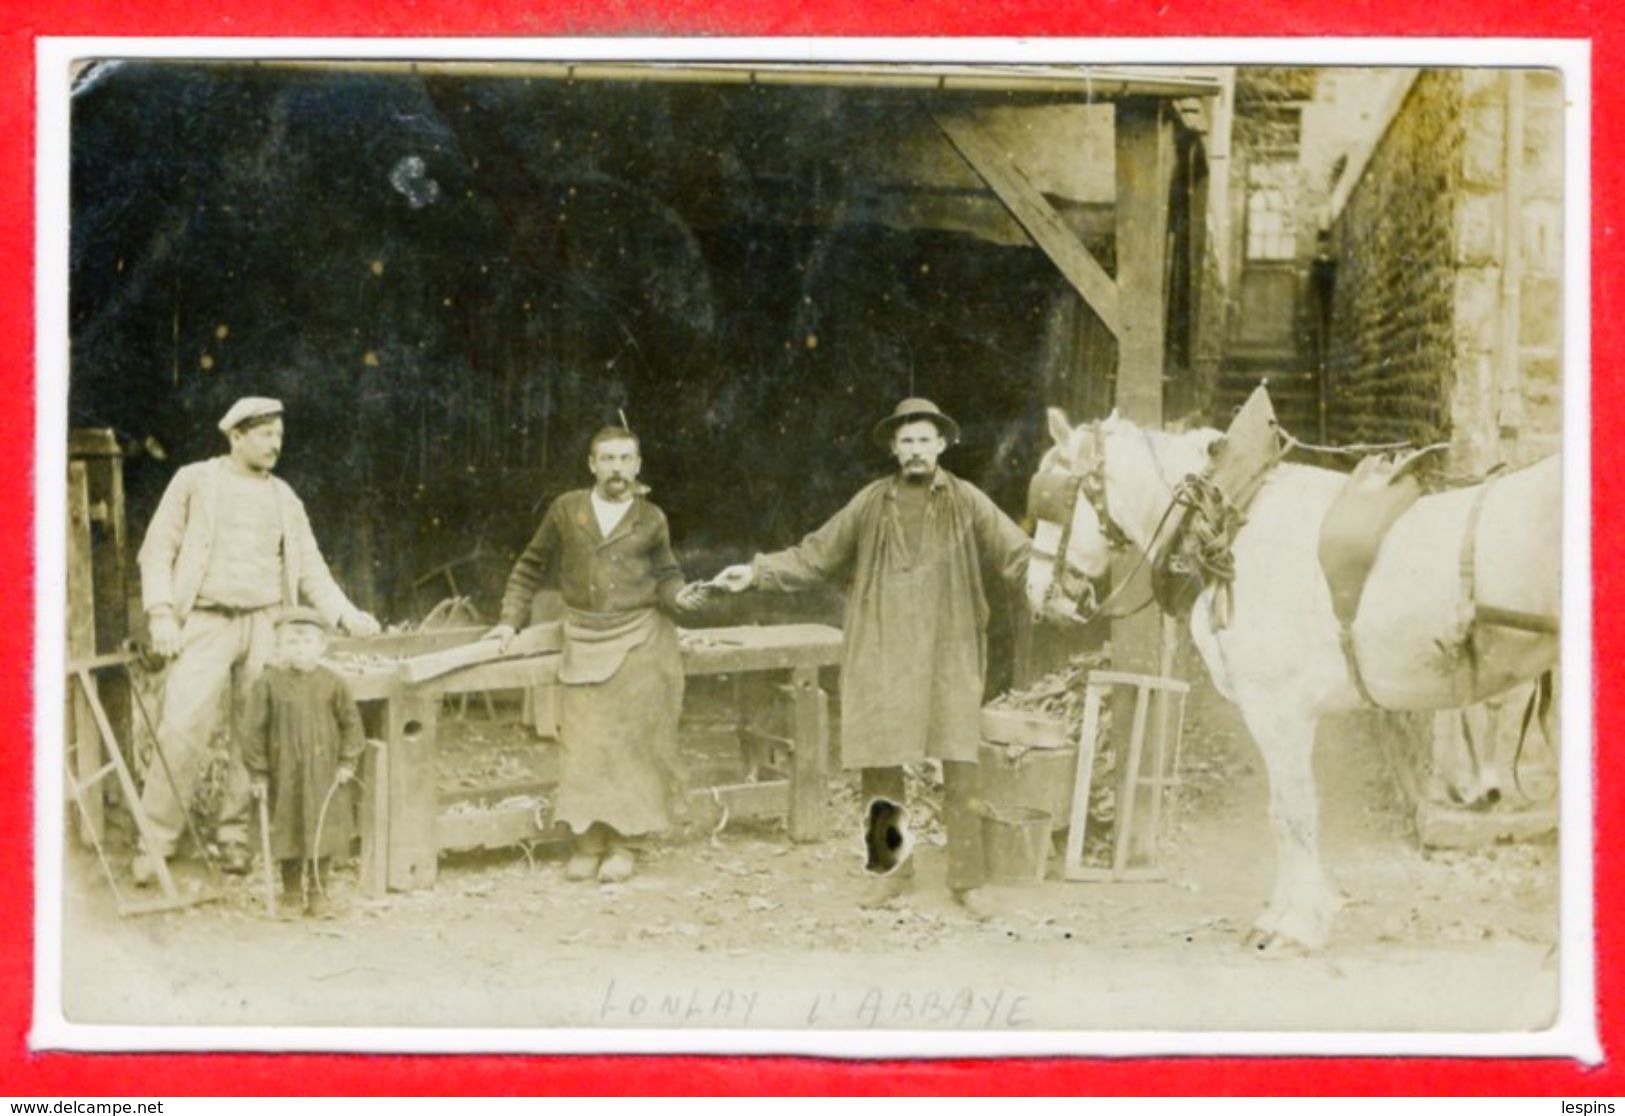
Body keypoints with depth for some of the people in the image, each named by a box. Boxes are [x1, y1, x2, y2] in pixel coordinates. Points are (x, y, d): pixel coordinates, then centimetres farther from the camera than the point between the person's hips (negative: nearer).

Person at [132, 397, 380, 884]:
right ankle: (155, 841, -6)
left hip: (266, 624, 4)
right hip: (207, 622, -4)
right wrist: (161, 612, -9)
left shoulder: (283, 497, 15)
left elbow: (309, 568, 15)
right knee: (182, 728, -13)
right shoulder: (195, 482, 5)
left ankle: (236, 832, 13)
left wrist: (346, 615, 1)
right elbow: (158, 549, 3)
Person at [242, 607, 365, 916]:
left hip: (323, 775, 1)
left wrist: (348, 762, 2)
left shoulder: (332, 684, -4)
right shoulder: (267, 684, -7)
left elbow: (351, 722, 6)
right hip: (284, 774, -1)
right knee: (287, 830, 8)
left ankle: (315, 892, 15)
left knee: (321, 833, 3)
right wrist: (257, 772, -4)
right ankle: (291, 889, 22)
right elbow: (253, 730, -4)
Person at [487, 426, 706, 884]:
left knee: (630, 743, 1)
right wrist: (511, 619, 6)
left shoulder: (651, 519, 1)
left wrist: (679, 595, -11)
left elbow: (664, 576, 11)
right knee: (584, 744, 0)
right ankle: (588, 842, 8)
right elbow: (533, 567, 11)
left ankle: (621, 843, 9)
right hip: (585, 641, 1)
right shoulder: (567, 510, 2)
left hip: (639, 642, -1)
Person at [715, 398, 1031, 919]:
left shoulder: (967, 503, 2)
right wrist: (758, 572, 2)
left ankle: (968, 880, 5)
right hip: (881, 655, 2)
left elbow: (1019, 555, -3)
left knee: (960, 768, -2)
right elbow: (815, 556, 10)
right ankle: (892, 868, 19)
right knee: (880, 764, 5)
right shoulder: (872, 504, 7)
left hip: (949, 655, -2)